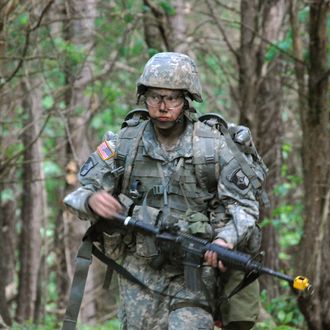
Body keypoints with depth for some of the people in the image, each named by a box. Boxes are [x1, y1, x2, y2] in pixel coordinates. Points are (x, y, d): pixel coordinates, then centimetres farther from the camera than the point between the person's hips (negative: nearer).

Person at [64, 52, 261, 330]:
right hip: (142, 268, 2)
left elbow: (245, 205, -2)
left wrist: (226, 239, -23)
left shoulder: (212, 146, -5)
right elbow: (79, 194, 1)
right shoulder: (124, 142, -1)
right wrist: (93, 200, -25)